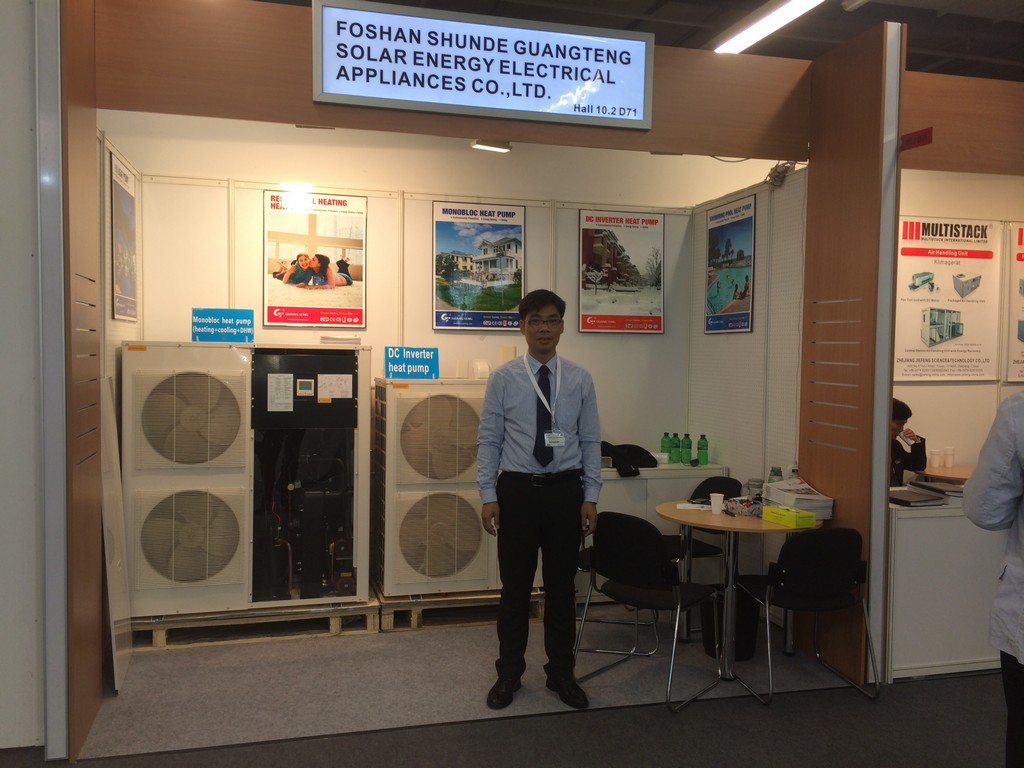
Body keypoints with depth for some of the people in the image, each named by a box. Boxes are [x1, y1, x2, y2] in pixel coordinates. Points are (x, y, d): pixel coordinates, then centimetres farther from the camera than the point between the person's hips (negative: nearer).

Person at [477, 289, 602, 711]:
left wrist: (590, 497, -3)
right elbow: (488, 440, -1)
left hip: (565, 490, 1)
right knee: (515, 586, 8)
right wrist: (488, 496, -6)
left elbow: (591, 442, 3)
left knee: (562, 585, 11)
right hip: (517, 490, -1)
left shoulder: (580, 379, 2)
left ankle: (561, 673, 27)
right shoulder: (503, 378, -2)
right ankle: (509, 674, 25)